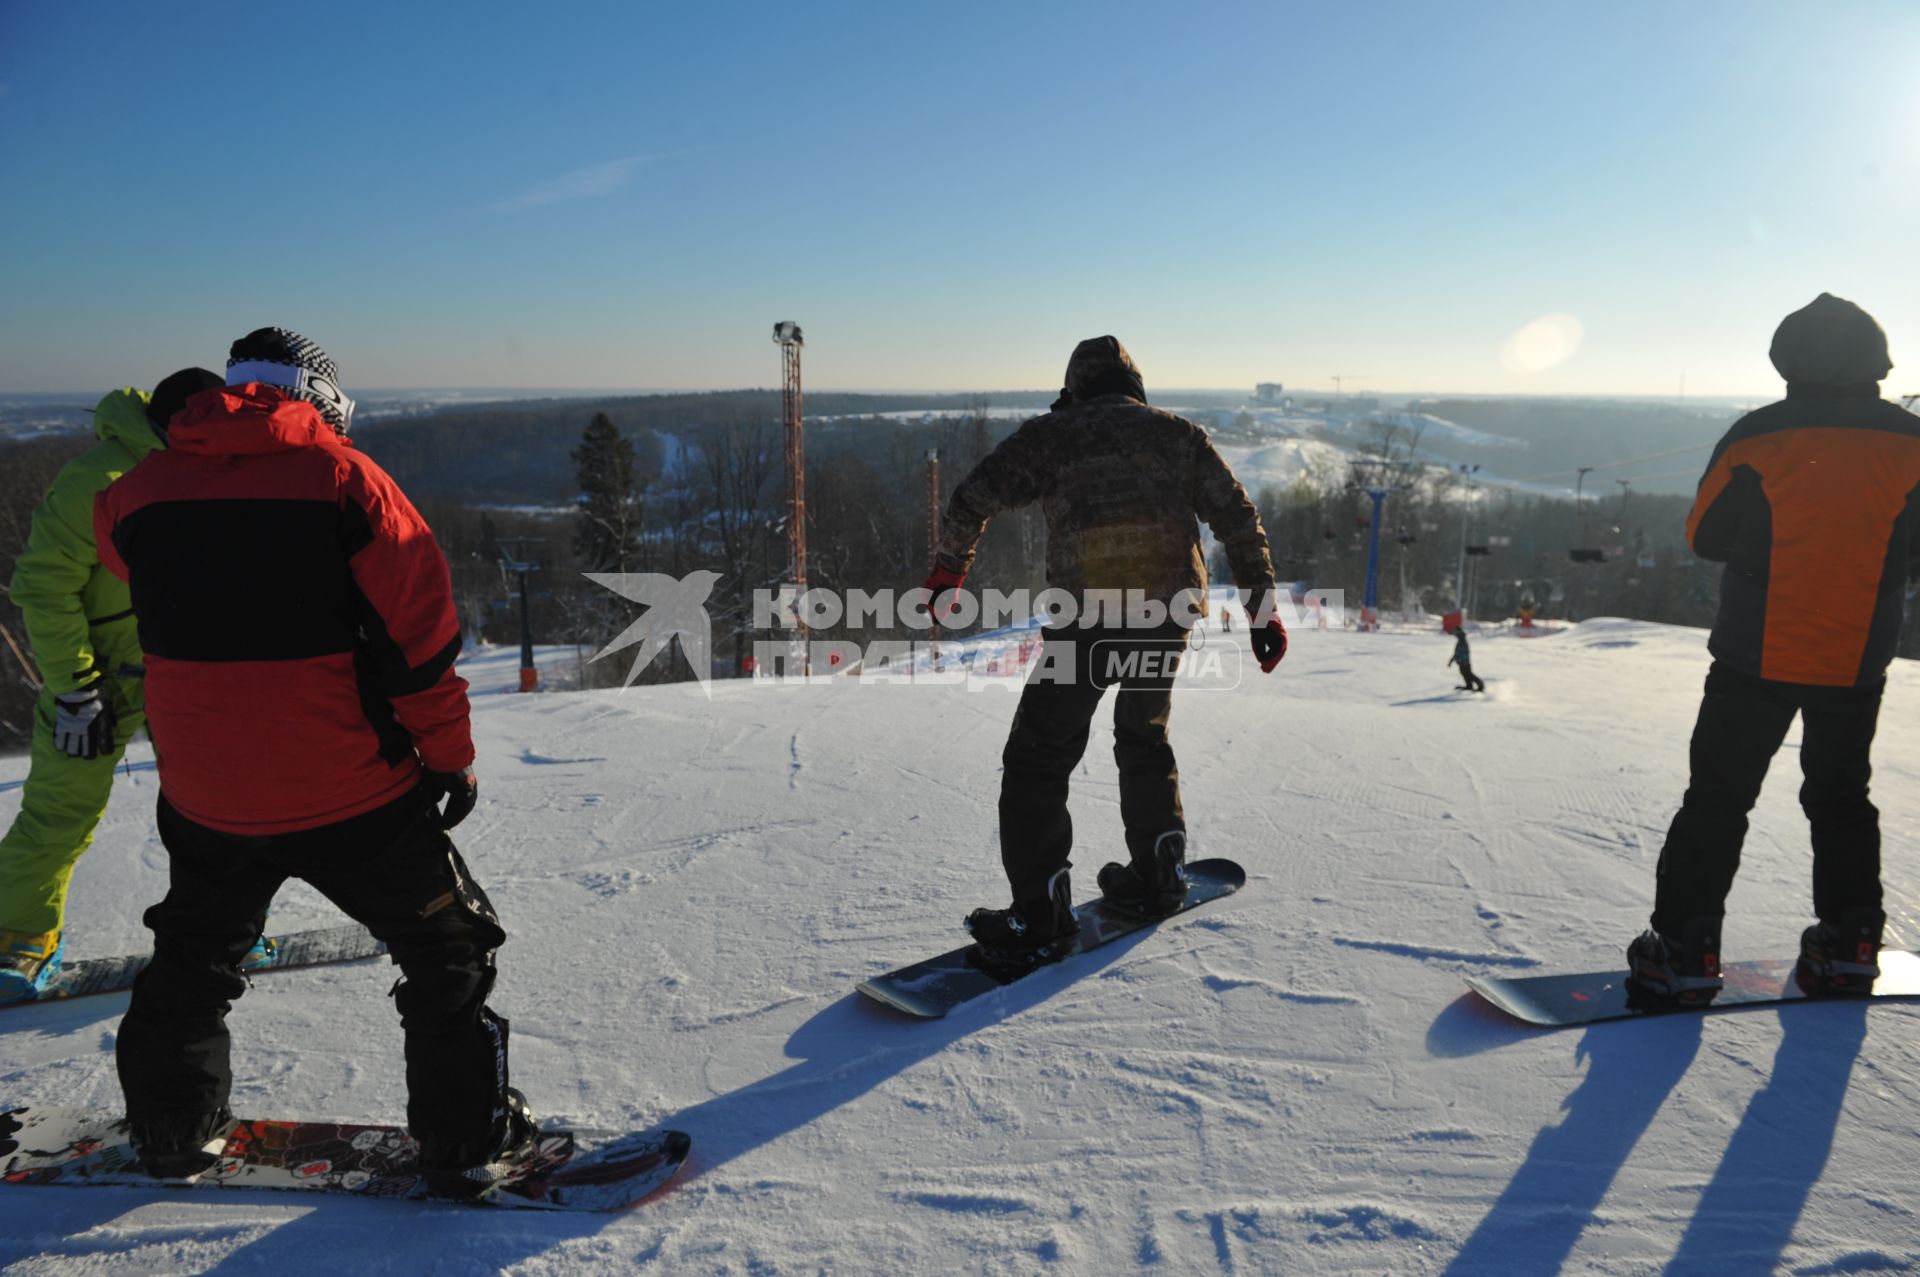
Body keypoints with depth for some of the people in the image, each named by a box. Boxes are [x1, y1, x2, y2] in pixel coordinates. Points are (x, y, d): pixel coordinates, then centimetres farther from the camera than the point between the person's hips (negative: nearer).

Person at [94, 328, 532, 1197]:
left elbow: (113, 544, 26)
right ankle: (468, 1142, 18)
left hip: (204, 793, 4)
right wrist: (449, 755, -3)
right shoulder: (342, 476, -10)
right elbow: (418, 631, -12)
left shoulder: (145, 485, 2)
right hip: (349, 793, -4)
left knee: (195, 952, 30)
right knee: (448, 948, 13)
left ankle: (172, 1128, 43)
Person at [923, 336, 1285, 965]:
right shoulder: (1178, 433, 15)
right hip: (1169, 614, 4)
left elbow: (973, 498, 3)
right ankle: (1158, 874, 31)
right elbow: (1239, 517, 10)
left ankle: (1040, 917, 1)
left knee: (1038, 759, 4)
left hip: (1087, 621, -4)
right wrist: (1263, 606, 13)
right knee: (1145, 738, 27)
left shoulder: (1051, 434, 7)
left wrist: (946, 574, 17)